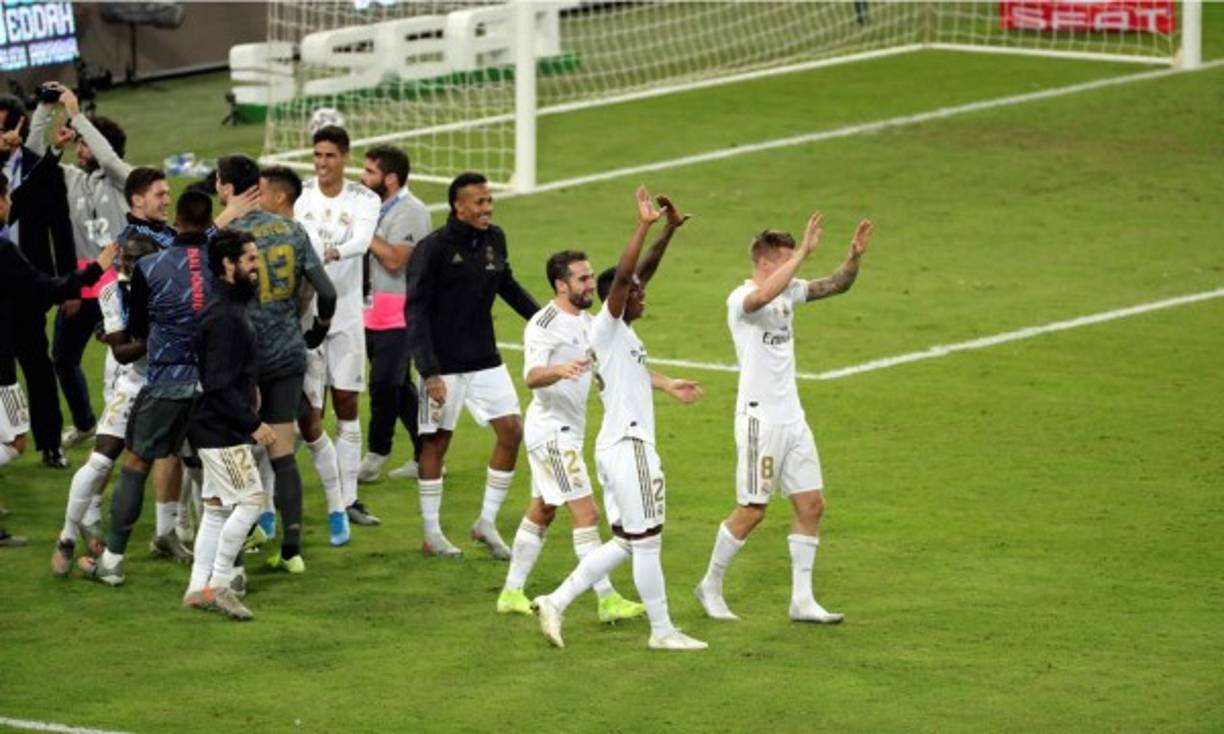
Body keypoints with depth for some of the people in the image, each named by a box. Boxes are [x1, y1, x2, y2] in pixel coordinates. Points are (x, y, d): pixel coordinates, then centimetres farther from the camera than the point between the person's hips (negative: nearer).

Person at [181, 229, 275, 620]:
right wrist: (253, 423, -21)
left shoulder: (236, 308, 12)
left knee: (217, 508, 11)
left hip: (222, 427, 10)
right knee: (249, 500, -9)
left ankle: (198, 588, 15)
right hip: (221, 430, -10)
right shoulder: (223, 317, -20)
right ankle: (219, 584, -5)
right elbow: (219, 385, -23)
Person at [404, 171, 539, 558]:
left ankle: (487, 522, 12)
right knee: (436, 442, 3)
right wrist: (429, 372, -22)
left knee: (511, 430, -1)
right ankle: (432, 535, 13)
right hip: (444, 365, -6)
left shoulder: (494, 239, 3)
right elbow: (415, 311, -16)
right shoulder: (434, 248, -15)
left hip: (485, 361, 6)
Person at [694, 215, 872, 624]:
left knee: (811, 505, 4)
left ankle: (802, 601, 8)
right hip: (759, 419, -8)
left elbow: (837, 286, 11)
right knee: (752, 511, -3)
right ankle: (711, 587, 15)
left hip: (792, 418, 8)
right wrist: (803, 253, -40)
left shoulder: (788, 292, 9)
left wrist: (854, 256, -8)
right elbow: (763, 295, -38)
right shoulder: (741, 299, -15)